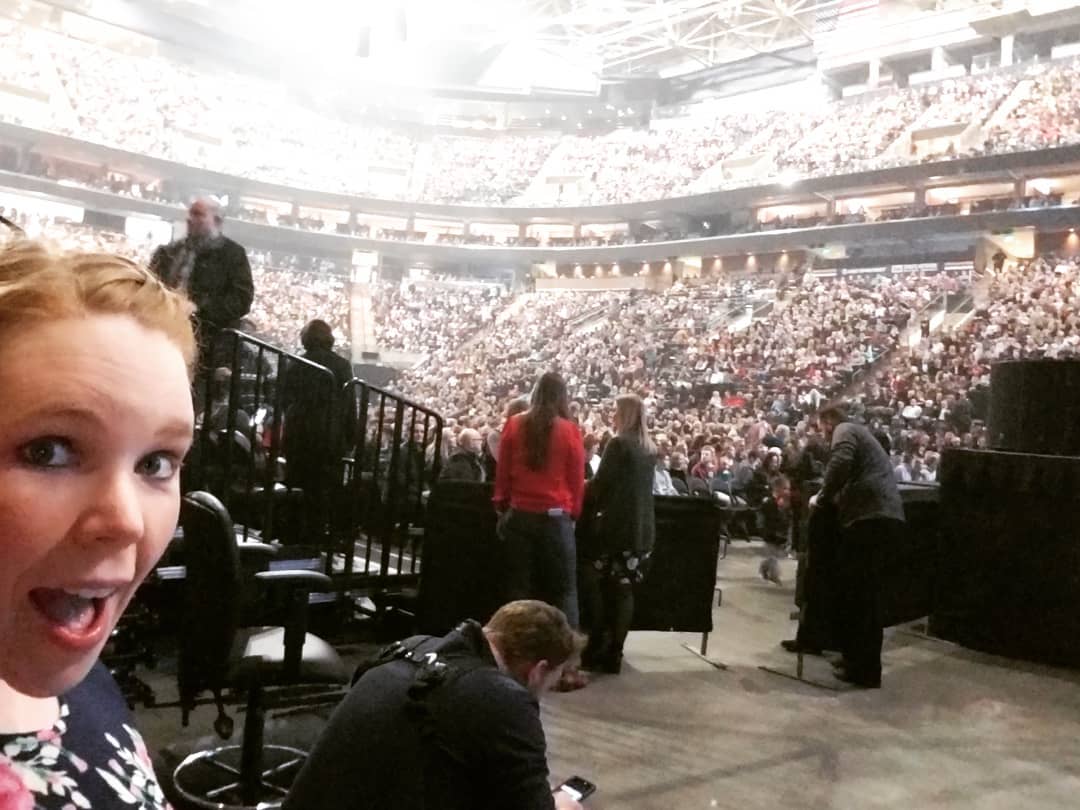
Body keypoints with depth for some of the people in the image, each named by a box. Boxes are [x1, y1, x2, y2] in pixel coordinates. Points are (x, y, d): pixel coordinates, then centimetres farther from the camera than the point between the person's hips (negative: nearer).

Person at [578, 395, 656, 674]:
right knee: (624, 591, 10)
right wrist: (594, 493, 25)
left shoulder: (618, 444, -12)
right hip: (642, 529, 7)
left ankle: (597, 650, 7)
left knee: (593, 585, 7)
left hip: (616, 527, -7)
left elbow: (600, 484, -12)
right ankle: (613, 654, 14)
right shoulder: (650, 449, 11)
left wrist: (586, 506, 7)